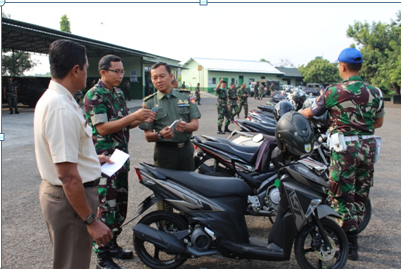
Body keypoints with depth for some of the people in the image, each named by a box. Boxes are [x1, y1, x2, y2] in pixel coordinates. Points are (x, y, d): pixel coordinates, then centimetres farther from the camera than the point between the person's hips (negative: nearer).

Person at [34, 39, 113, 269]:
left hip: (55, 191, 10)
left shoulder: (50, 97, 7)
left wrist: (93, 158, 27)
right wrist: (91, 220, -23)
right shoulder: (62, 109, -27)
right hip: (70, 198, -10)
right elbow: (68, 175, -28)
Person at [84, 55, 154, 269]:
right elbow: (103, 128, -20)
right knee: (107, 208, -3)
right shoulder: (94, 95, -13)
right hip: (104, 159, -9)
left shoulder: (118, 93, 13)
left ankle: (112, 245, 31)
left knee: (121, 205, 15)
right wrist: (133, 116, -23)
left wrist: (141, 119, -3)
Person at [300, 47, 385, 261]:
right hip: (368, 146, 6)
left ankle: (349, 244, 9)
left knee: (343, 196, 3)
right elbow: (379, 122, 15)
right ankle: (352, 234, 31)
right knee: (360, 195, 17)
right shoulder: (374, 92, 5)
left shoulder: (334, 92, -9)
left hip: (345, 148, -5)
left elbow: (310, 113, 2)